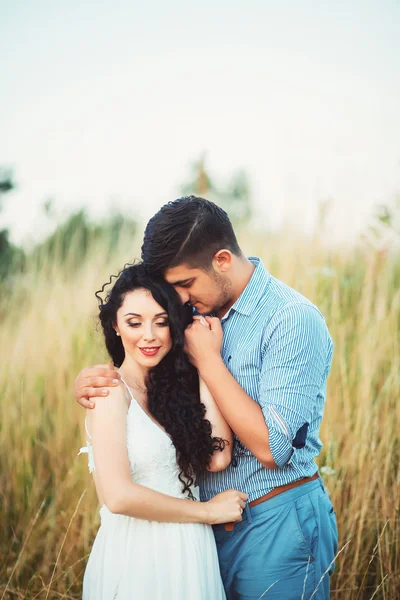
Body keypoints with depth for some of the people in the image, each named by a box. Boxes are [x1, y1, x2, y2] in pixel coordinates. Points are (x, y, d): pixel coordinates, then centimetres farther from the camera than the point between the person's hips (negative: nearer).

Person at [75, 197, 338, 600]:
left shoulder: (293, 320, -18)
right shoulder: (203, 311, 2)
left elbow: (272, 448, -24)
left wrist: (208, 359, -19)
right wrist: (93, 380, -7)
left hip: (277, 526, -6)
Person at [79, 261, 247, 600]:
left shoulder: (176, 386, 6)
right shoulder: (112, 391, -12)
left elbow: (217, 458, -11)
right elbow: (118, 496, -21)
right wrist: (207, 511, -11)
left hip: (188, 553, 6)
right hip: (136, 556, -6)